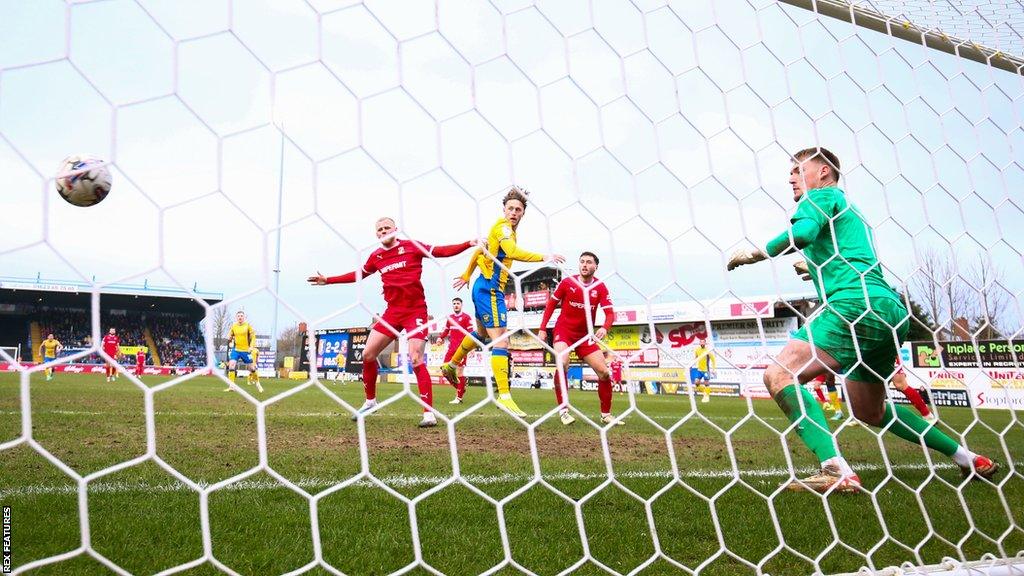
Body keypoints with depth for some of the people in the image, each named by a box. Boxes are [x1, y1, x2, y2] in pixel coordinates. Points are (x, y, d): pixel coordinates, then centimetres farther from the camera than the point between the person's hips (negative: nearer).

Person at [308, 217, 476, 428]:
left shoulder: (411, 246, -3)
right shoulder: (376, 256, 10)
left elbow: (442, 251, -4)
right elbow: (359, 275, 25)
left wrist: (468, 244, -15)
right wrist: (328, 280, 26)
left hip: (415, 310, -5)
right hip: (392, 311, 5)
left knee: (416, 359, -15)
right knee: (368, 354, 2)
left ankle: (429, 413, -10)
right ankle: (370, 401, 23)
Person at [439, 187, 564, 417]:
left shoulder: (502, 228, 15)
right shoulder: (503, 226, -14)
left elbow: (481, 249, 26)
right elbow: (513, 252, -33)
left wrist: (467, 276, 34)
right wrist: (543, 257, -35)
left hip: (485, 288, 11)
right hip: (489, 289, -11)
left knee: (483, 334, 29)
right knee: (500, 341, -16)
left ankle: (451, 365, 46)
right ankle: (504, 396, -19)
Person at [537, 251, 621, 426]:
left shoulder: (600, 287, -5)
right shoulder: (567, 282, -8)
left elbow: (610, 313, -10)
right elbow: (551, 305, 3)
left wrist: (605, 328, -32)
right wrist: (542, 329, 0)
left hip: (585, 336, 3)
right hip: (563, 331, -3)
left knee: (604, 372, -3)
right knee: (561, 365, -29)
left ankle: (606, 414, 14)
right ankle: (563, 410, -18)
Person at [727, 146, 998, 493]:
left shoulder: (821, 196, 5)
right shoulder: (848, 210, 32)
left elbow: (803, 232, -17)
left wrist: (757, 253, -6)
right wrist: (818, 269, 33)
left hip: (856, 305, -10)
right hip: (890, 311, 10)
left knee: (780, 375, -22)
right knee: (871, 412, 25)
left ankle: (837, 471, -34)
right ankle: (969, 459, 30)